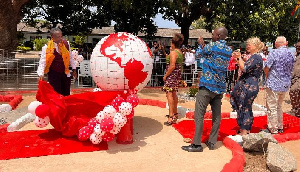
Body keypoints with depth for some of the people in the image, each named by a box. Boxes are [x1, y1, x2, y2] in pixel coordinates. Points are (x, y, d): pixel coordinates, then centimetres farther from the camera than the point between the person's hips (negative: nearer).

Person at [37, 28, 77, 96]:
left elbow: (70, 57, 9)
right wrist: (41, 74, -27)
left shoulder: (66, 44, -3)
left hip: (65, 73, 4)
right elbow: (42, 62, -15)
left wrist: (74, 69, 12)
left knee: (66, 94, 12)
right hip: (54, 74, -4)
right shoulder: (47, 47, -14)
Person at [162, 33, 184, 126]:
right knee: (174, 94, 19)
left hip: (171, 75, -10)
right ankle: (175, 113, 33)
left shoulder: (173, 52, -16)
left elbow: (172, 66, -22)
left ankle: (171, 117, -12)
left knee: (169, 95, -10)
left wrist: (165, 75, -15)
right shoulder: (180, 52, 12)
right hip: (177, 76, 10)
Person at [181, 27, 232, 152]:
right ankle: (212, 142, 17)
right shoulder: (229, 50, 10)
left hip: (207, 85, -7)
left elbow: (202, 52, 7)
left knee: (199, 115, -3)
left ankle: (197, 144, -2)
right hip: (220, 86, 7)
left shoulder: (213, 46, -9)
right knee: (216, 115, 9)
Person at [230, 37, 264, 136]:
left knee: (244, 107, -3)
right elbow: (245, 67, 19)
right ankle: (246, 129, 27)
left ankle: (244, 132, 6)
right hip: (249, 86, 10)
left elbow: (245, 69, -22)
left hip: (249, 86, -10)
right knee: (246, 108, 16)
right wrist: (238, 59, 14)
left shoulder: (255, 57, -15)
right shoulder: (254, 57, 16)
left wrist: (239, 58, -18)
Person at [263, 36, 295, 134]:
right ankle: (280, 127, 27)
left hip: (274, 84, -7)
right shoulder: (291, 54, 7)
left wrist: (267, 77, 6)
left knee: (272, 107, 3)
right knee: (279, 106, 20)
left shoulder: (274, 53, -14)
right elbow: (290, 69, 13)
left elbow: (266, 69, -12)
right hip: (286, 84, 7)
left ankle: (273, 129, 10)